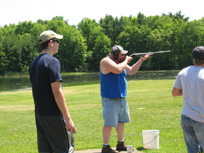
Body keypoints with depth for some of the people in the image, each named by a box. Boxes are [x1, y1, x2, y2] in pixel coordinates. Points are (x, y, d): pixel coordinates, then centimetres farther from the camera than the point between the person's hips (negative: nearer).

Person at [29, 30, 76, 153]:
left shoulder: (34, 63, 12)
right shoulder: (52, 62, -14)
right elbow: (57, 91, -21)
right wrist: (68, 118, -21)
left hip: (39, 114, 8)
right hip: (53, 114, -8)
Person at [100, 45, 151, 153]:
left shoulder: (120, 62, 13)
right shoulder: (106, 61, -13)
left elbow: (132, 71, 22)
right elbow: (117, 69, -29)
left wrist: (141, 60, 13)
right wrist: (126, 61, -12)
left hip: (121, 98, 9)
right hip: (110, 99, -9)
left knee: (121, 121, 15)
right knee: (109, 123, -7)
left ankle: (120, 144, 26)